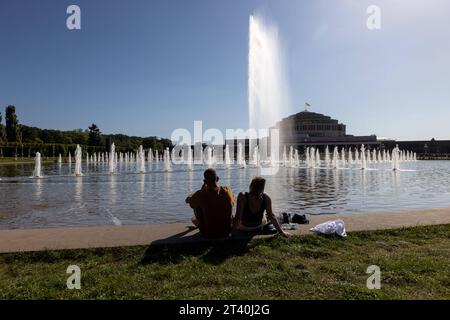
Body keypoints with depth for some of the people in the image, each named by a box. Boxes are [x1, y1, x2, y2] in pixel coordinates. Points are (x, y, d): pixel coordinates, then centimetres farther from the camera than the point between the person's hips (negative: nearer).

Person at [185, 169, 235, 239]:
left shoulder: (201, 194, -20)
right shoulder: (227, 191, -12)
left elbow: (188, 200, 3)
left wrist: (202, 189, 10)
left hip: (208, 234, -3)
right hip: (226, 231, 3)